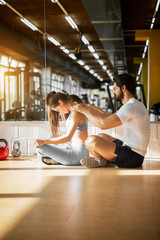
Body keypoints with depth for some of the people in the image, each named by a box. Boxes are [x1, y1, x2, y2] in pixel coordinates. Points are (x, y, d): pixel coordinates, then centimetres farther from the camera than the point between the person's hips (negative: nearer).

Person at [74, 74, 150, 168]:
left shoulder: (130, 106, -20)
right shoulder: (134, 105, 14)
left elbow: (103, 124, -24)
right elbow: (110, 117, 24)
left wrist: (84, 110, -11)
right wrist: (91, 108, 19)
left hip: (133, 157, -11)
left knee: (91, 140, -21)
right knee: (102, 136, 29)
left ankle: (101, 161, 6)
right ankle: (101, 158, 6)